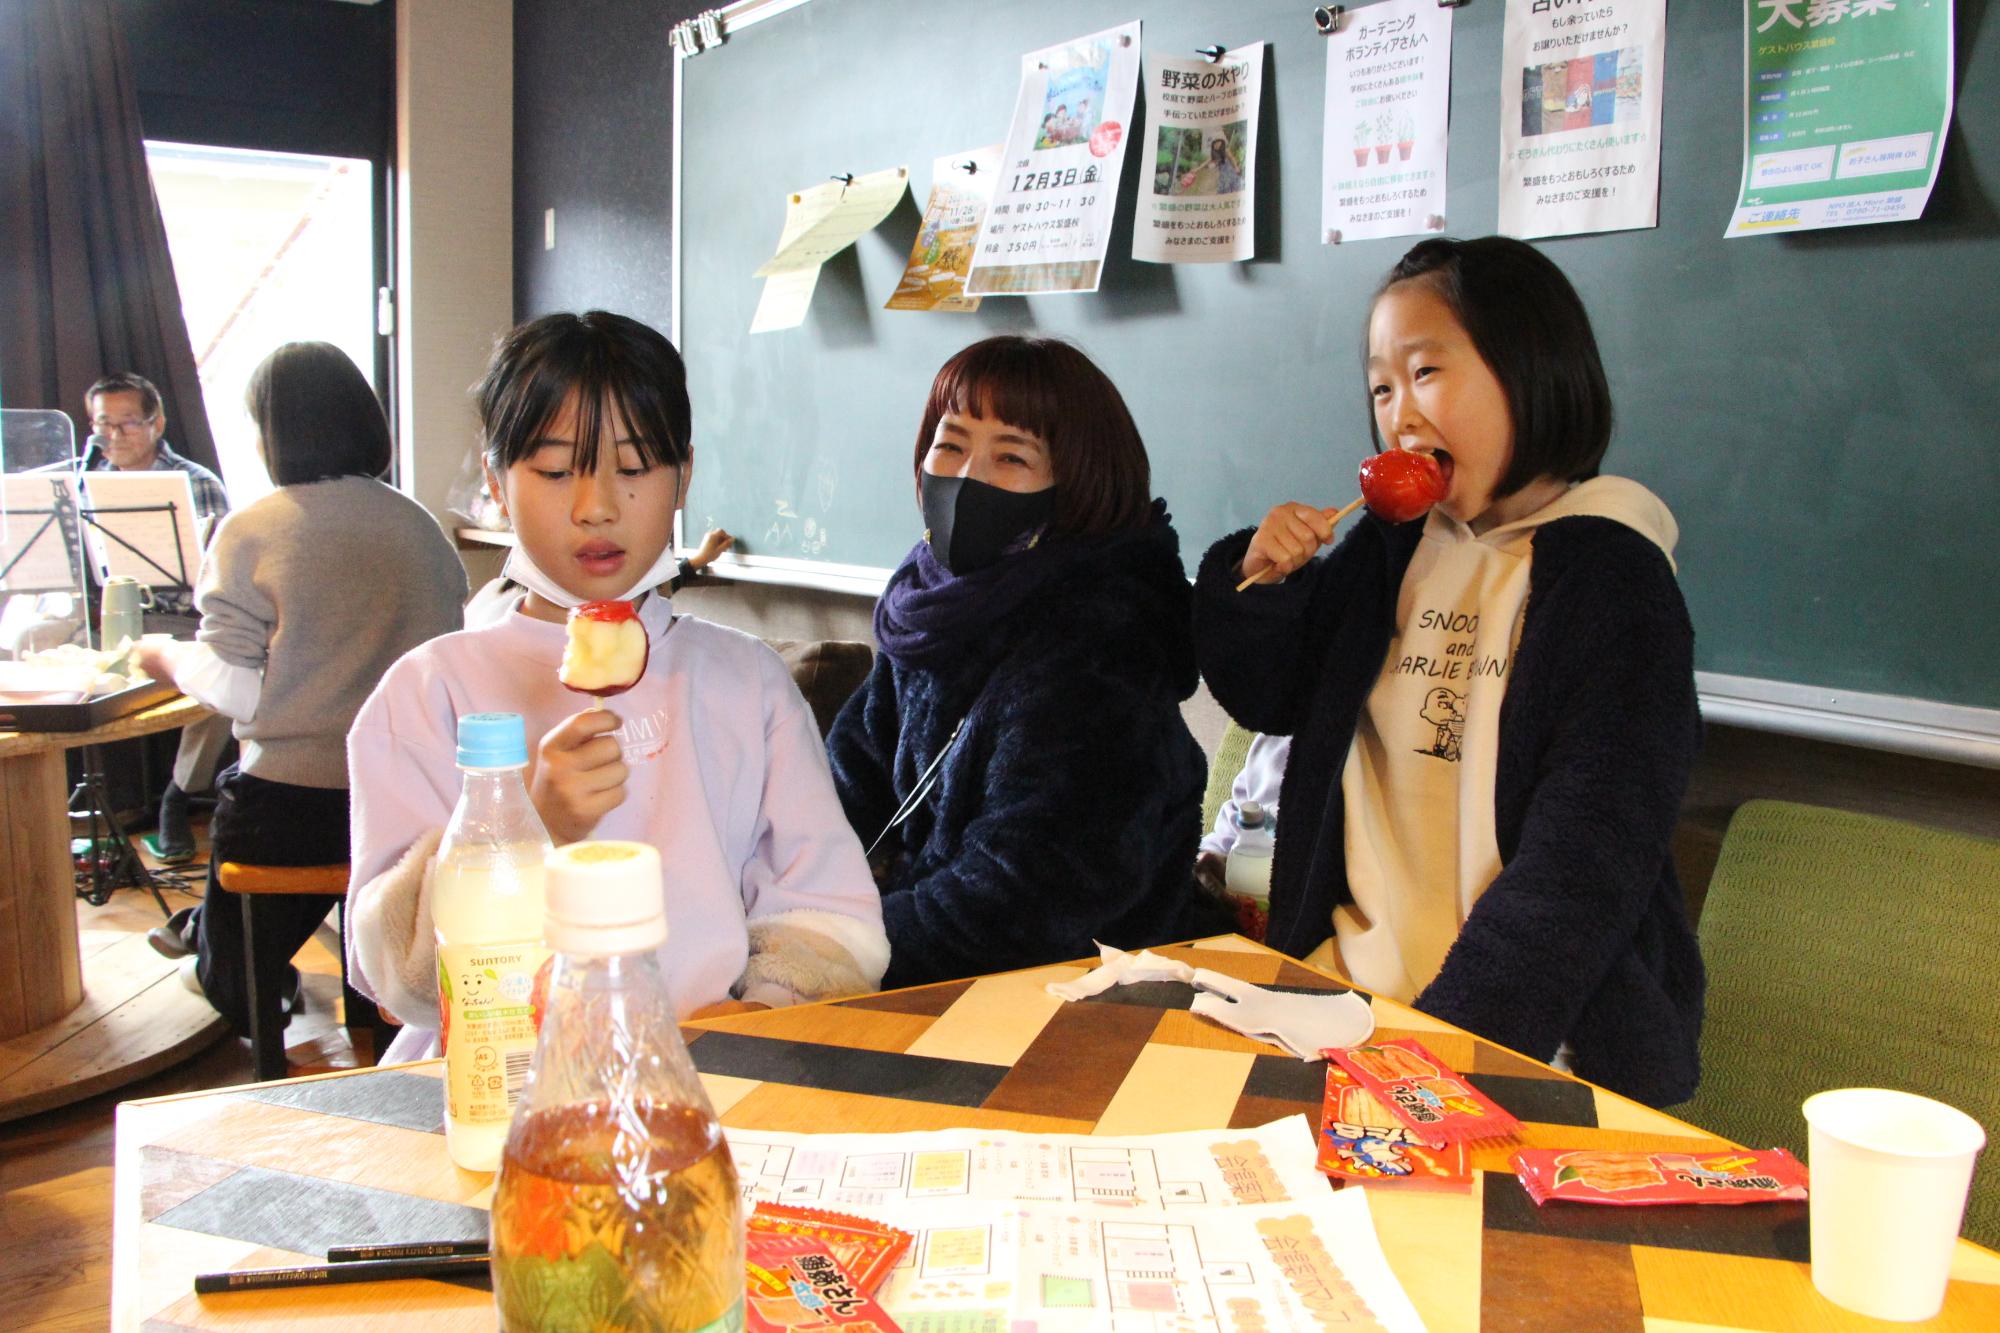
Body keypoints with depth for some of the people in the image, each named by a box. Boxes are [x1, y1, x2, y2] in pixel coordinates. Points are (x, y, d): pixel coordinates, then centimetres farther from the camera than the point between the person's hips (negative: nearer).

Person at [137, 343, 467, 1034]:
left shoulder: (250, 532, -10)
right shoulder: (420, 526, 2)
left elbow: (232, 687, -12)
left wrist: (167, 657, 9)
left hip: (285, 795, -5)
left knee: (241, 987, 25)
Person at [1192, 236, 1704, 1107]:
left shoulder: (1609, 579, -8)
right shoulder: (1394, 547, 11)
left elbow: (1587, 860, -15)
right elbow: (1270, 695, 20)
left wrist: (1450, 1030, -21)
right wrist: (1258, 580, 1)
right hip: (1352, 976, 6)